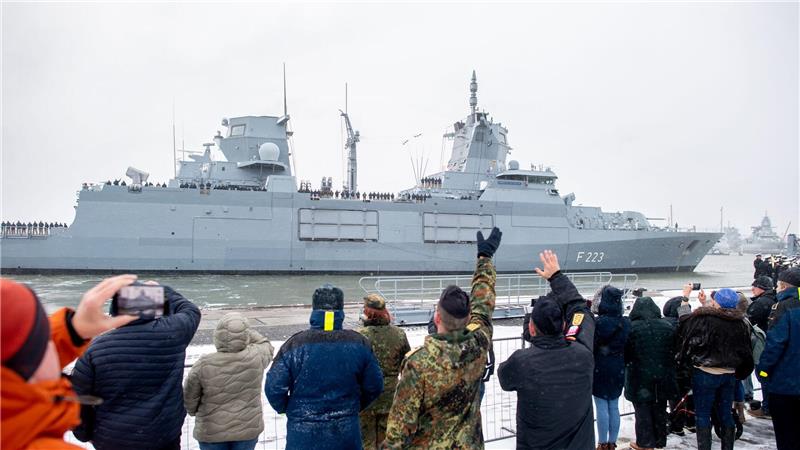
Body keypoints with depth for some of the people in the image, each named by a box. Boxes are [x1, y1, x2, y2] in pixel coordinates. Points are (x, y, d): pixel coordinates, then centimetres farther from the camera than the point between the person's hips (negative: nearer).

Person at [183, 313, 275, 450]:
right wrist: (245, 330, 5)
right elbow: (266, 346, 7)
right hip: (247, 428, 1)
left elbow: (189, 396, -7)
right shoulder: (255, 358, -17)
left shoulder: (204, 364, -20)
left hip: (212, 431, -1)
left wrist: (194, 411, 13)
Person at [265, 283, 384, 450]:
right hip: (347, 435, 2)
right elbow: (374, 387, -1)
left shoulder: (295, 344, -13)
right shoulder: (358, 343, -6)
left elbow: (273, 388, -11)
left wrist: (288, 409, 9)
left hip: (303, 437, -1)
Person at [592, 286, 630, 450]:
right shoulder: (626, 323, -2)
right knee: (614, 407, 14)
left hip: (600, 370, -5)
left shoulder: (597, 323, -18)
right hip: (618, 370, 5)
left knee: (602, 408, 3)